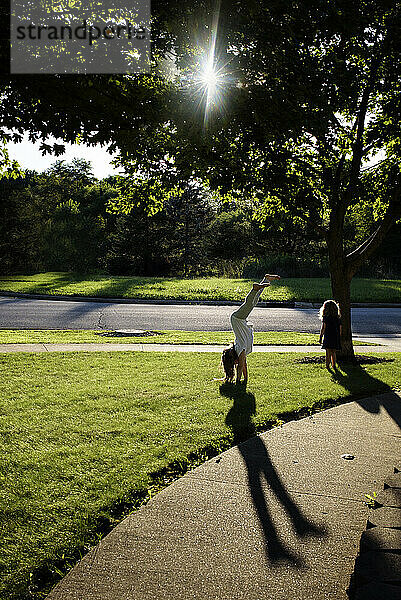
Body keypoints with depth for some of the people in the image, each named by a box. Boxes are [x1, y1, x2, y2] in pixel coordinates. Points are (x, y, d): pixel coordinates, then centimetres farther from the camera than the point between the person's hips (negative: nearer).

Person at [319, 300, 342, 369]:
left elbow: (323, 328, -10)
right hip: (336, 337, 4)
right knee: (333, 352, 15)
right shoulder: (338, 318, 6)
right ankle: (334, 365, 14)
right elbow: (340, 329, 8)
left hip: (328, 337, -4)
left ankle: (327, 365, 3)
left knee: (328, 353, 2)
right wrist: (339, 337, 17)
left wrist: (320, 337, -4)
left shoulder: (325, 317, -9)